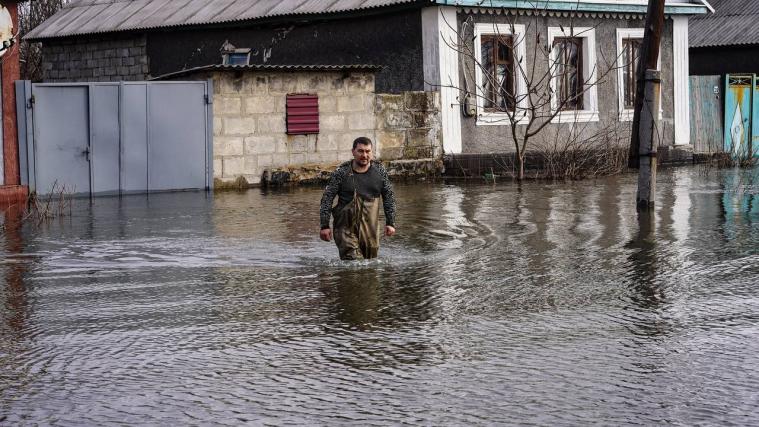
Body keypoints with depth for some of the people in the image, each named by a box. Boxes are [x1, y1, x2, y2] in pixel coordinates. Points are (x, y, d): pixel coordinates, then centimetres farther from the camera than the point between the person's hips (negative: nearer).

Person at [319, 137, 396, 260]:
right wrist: (325, 226, -8)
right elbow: (327, 199, -3)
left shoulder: (379, 171, 6)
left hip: (370, 228, 3)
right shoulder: (341, 172, -3)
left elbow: (389, 197, 13)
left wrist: (390, 223, 8)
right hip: (346, 228, -3)